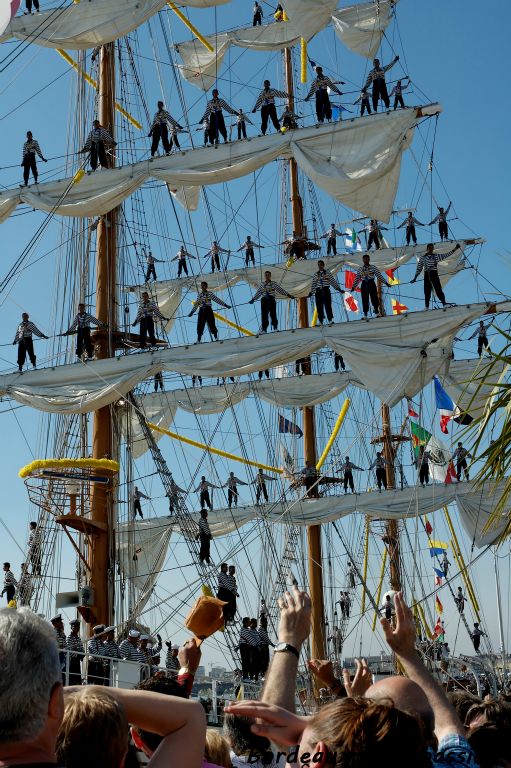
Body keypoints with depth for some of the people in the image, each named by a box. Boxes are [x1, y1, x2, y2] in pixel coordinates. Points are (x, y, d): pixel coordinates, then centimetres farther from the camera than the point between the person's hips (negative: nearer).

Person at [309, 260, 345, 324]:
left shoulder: (328, 272, 5)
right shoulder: (316, 274, 11)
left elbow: (333, 281, 4)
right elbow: (313, 283, 14)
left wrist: (339, 289, 2)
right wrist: (311, 292, 13)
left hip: (326, 290, -2)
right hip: (318, 291, 2)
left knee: (328, 305, -10)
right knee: (319, 306, 0)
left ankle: (330, 320, -9)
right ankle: (320, 321, 5)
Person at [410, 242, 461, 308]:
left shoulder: (436, 256, 8)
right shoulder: (422, 257, 8)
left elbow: (446, 255, 2)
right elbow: (419, 268, 11)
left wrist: (454, 249, -7)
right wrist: (415, 277, 8)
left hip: (434, 274, -1)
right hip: (427, 275, 1)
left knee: (438, 290, -10)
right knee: (427, 292, 0)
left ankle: (444, 304, -10)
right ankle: (427, 307, 6)